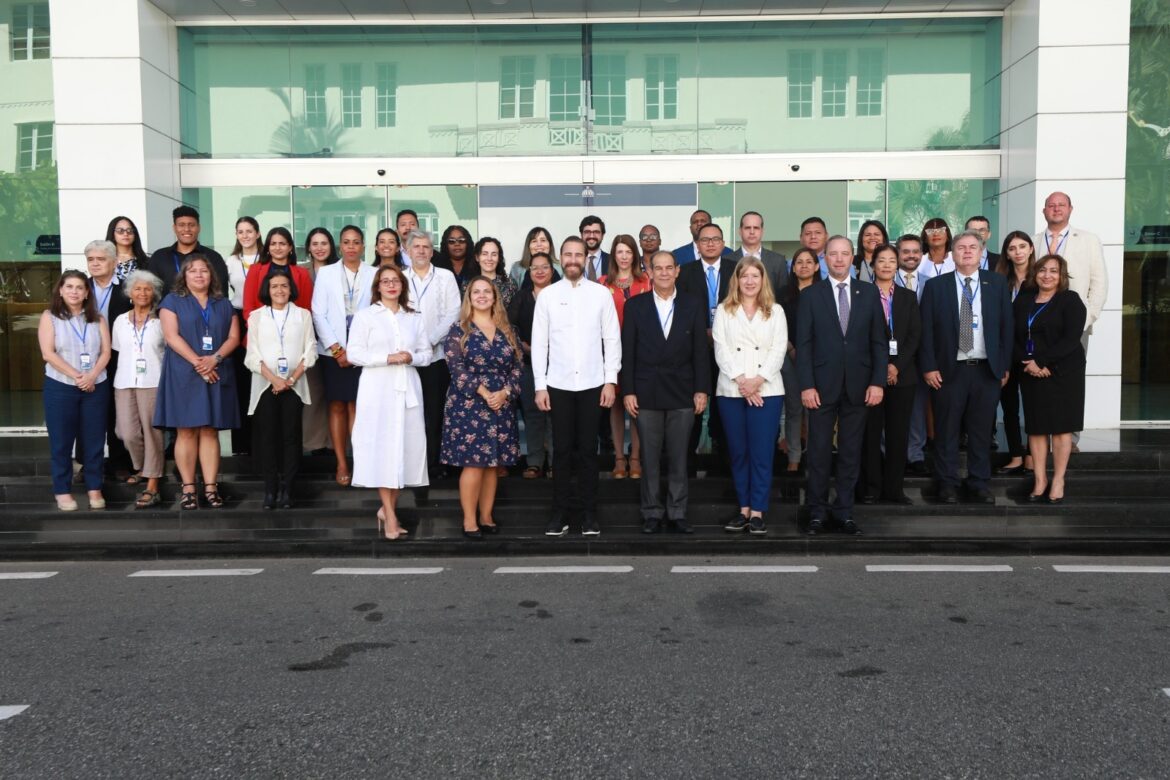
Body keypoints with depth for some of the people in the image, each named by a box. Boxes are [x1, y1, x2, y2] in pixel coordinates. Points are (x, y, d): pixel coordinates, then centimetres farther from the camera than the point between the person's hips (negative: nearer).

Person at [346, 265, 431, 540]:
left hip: (407, 388, 4)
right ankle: (390, 514, -3)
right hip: (377, 389, -3)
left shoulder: (414, 318, 14)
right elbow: (354, 353, -4)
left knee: (406, 446, 1)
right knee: (382, 446, -6)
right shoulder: (365, 315, 3)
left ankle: (388, 508, 14)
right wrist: (387, 358, -14)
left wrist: (411, 357, -9)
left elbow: (426, 352, 13)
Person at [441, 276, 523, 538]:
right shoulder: (459, 330, 0)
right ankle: (469, 520, 2)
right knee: (473, 463, -7)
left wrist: (505, 392, -10)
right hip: (468, 405, -4)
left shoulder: (506, 330, 11)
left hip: (501, 406, 4)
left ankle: (486, 516, 16)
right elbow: (457, 368, -9)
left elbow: (517, 366, 6)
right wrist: (484, 393, -16)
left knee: (493, 463, 7)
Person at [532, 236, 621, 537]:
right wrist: (539, 386, -2)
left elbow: (612, 339, 2)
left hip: (592, 383, 0)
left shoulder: (601, 294, 3)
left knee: (588, 450, 6)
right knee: (562, 450, 5)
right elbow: (539, 343, 2)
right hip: (558, 384, 0)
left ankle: (589, 513, 16)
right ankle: (560, 512, 15)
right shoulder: (547, 295, 3)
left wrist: (611, 381, -4)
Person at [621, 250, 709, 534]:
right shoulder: (635, 306, 3)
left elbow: (700, 351, 4)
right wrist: (627, 391, -4)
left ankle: (677, 513, 16)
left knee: (678, 457, 6)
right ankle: (652, 513, 15)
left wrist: (702, 390, -2)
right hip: (646, 393, 0)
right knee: (649, 457, 5)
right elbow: (627, 352, 1)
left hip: (682, 393, 1)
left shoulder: (693, 306, 5)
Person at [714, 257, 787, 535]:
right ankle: (743, 509, 14)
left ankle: (757, 512, 2)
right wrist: (741, 380, -12)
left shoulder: (775, 311, 10)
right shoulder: (724, 311, 9)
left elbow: (779, 350, 1)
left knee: (762, 453, -3)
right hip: (730, 390, 1)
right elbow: (721, 349, 0)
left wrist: (758, 379, -13)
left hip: (767, 390, -1)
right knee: (737, 452, 6)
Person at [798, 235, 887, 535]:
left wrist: (878, 382, -2)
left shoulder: (869, 293, 7)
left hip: (858, 385, 2)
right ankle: (817, 513, 13)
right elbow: (803, 344, -1)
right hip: (822, 386, -1)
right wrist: (806, 385, -8)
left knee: (851, 452, 7)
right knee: (819, 452, 3)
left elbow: (879, 341, 6)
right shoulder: (810, 295, 3)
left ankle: (845, 511, 17)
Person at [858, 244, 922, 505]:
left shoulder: (909, 297, 13)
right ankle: (871, 487, 6)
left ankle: (894, 488, 10)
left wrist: (897, 366, -8)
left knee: (898, 432, 4)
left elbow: (915, 336, 5)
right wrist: (881, 366, -11)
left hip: (902, 374, 3)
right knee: (871, 432, -1)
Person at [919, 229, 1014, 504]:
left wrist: (1004, 365, 2)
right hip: (949, 369, -2)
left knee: (982, 430, 8)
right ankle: (947, 484, 14)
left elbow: (1006, 325, 7)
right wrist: (928, 367, -7)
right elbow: (926, 330, -1)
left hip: (987, 369, 2)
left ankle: (979, 484, 18)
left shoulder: (997, 283, 7)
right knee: (947, 431, 4)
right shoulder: (935, 286, 2)